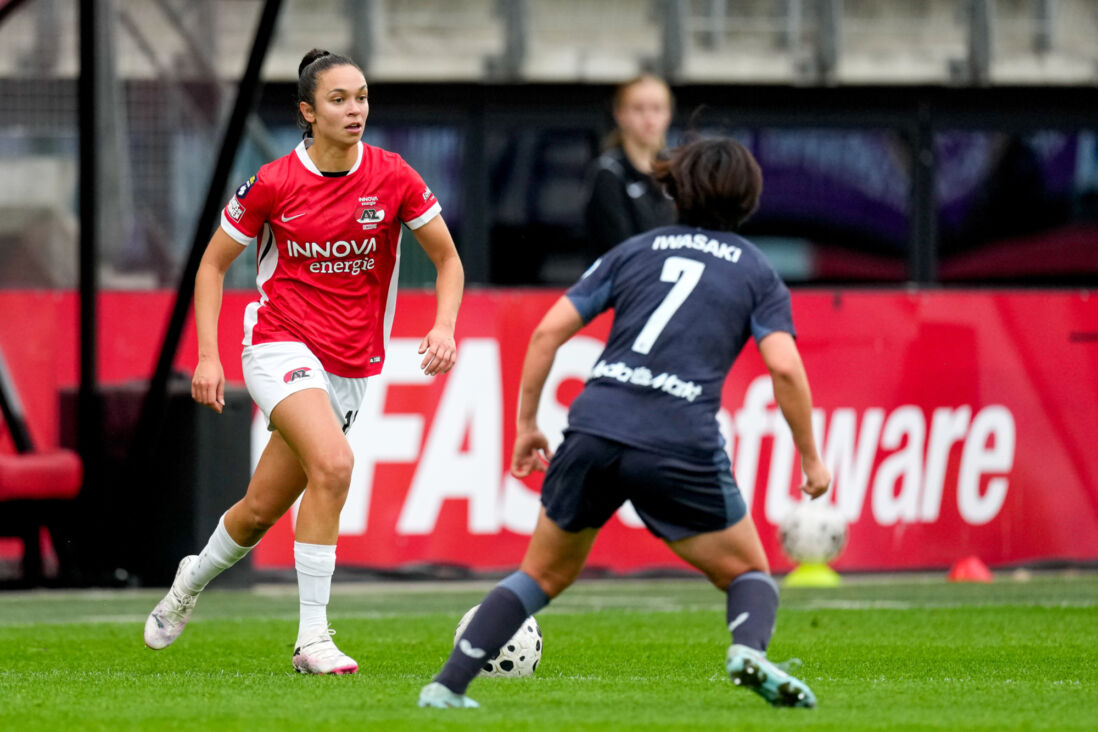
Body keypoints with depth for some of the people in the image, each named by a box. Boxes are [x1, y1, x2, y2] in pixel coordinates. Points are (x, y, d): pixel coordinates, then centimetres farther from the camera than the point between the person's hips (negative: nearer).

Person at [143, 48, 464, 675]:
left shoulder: (393, 177, -4)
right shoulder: (273, 184, -8)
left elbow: (448, 258, 7)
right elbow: (214, 265, 4)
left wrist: (444, 326, -11)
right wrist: (208, 356, -5)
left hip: (352, 366, 4)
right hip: (282, 347, -4)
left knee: (263, 508, 9)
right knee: (333, 462, -29)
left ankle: (194, 579, 41)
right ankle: (313, 637, -23)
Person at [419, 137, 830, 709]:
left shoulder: (636, 251, 20)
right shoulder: (756, 271, 14)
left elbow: (548, 331, 12)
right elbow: (784, 367, -1)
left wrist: (526, 424, 19)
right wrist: (811, 459, 8)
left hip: (594, 427, 2)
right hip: (681, 444, -2)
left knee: (543, 575, 21)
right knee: (749, 575, 15)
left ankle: (448, 686, 10)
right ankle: (749, 650, -18)